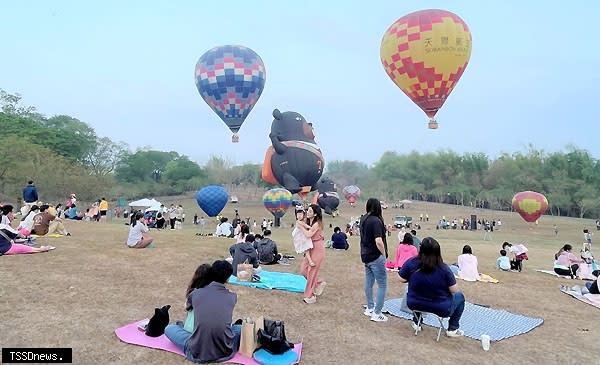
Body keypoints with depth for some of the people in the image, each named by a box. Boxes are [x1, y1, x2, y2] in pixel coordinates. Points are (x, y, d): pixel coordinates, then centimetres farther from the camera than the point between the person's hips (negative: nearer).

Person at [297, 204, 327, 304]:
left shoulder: (317, 223, -15)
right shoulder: (308, 222, 8)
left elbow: (308, 234, -25)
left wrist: (301, 226, -17)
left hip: (318, 249, -8)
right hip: (310, 248, 8)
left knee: (311, 272, -2)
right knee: (303, 270, 7)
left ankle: (310, 296, 11)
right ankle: (319, 283, 27)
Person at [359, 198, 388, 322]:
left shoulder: (363, 219, 5)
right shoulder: (376, 221, -21)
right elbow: (378, 241, -26)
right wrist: (384, 254, -12)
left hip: (366, 256, 8)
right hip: (376, 257, -8)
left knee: (369, 283, 18)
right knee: (382, 285, 1)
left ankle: (370, 308, 31)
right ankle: (376, 314, 4)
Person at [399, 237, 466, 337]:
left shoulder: (411, 263, -16)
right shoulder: (444, 269, -21)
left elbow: (402, 279, -4)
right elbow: (454, 290, -13)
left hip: (414, 305, 3)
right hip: (441, 309, -2)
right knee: (460, 296, 24)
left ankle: (416, 322, 40)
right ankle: (452, 329, 24)